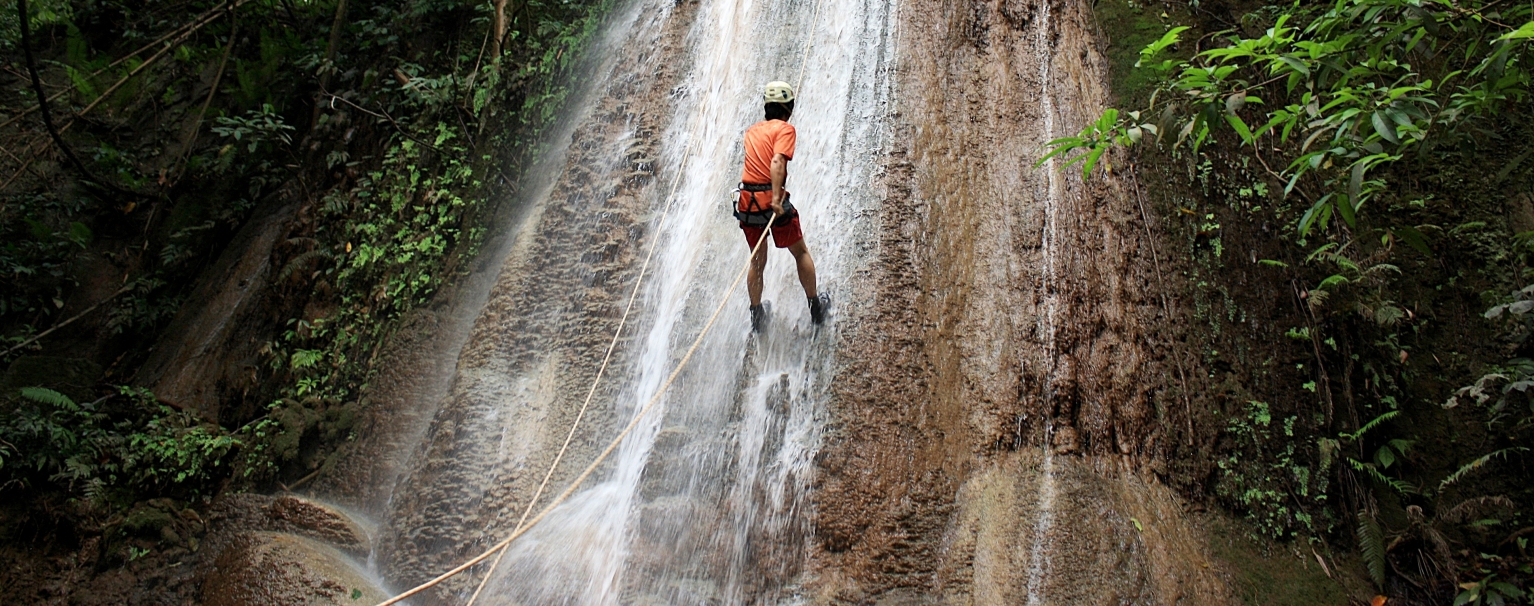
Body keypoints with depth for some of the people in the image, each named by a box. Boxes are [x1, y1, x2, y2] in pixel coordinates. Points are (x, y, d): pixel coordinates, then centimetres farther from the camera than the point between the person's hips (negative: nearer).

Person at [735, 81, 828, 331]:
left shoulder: (752, 130, 17)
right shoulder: (785, 129, -3)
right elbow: (777, 162, -20)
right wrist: (776, 198, -25)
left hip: (747, 200, 6)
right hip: (770, 198, -5)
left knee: (757, 261, 19)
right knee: (801, 253, 14)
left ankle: (757, 315, 23)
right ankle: (815, 308, 22)